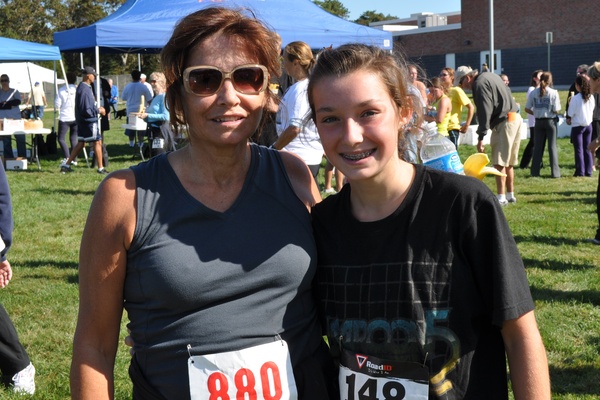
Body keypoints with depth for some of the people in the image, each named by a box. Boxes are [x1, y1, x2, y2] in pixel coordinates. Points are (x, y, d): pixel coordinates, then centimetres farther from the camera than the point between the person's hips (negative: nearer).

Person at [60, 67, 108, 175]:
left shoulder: (84, 87, 12)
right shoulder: (85, 90, -19)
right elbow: (86, 110, -22)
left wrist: (97, 109, 10)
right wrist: (98, 111, -12)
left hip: (83, 121, 10)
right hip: (89, 121, -10)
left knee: (81, 143, 14)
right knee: (97, 142, -2)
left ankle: (66, 165, 16)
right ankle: (100, 168, 3)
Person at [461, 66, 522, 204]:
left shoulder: (480, 84, -12)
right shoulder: (490, 75, 17)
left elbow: (485, 111, -19)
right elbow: (507, 92, 23)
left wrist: (481, 138, -19)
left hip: (504, 122, -10)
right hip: (515, 118, 10)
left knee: (499, 162, -7)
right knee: (508, 162, 16)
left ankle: (501, 197, -8)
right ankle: (510, 195, 21)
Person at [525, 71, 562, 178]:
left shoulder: (533, 93, -2)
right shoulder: (553, 93, -10)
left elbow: (527, 109, -2)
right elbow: (556, 110, -12)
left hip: (538, 121, 3)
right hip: (551, 121, -3)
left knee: (538, 146, 10)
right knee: (552, 146, 4)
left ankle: (535, 171, 10)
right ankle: (555, 172, 4)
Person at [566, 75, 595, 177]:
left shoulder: (575, 98, -16)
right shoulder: (591, 97, 0)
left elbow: (570, 113, -10)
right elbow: (592, 111, 9)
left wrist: (569, 120, 8)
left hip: (577, 126, -5)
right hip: (588, 125, 5)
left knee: (579, 150, 2)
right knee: (587, 149, 10)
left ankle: (580, 171, 3)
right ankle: (588, 171, 11)